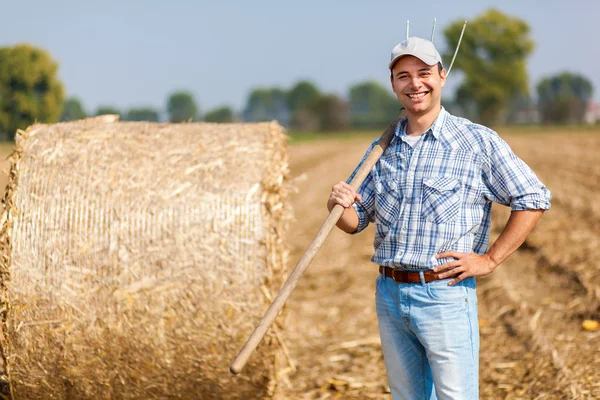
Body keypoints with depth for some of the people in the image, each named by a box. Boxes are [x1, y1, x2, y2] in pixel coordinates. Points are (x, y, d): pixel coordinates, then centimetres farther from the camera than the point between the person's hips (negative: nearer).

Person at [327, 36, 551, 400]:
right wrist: (338, 205, -9)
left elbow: (533, 199, -6)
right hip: (389, 294, 6)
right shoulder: (383, 148, 10)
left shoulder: (478, 141, -6)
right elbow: (357, 221, 15)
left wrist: (490, 260, -10)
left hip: (445, 296, -5)